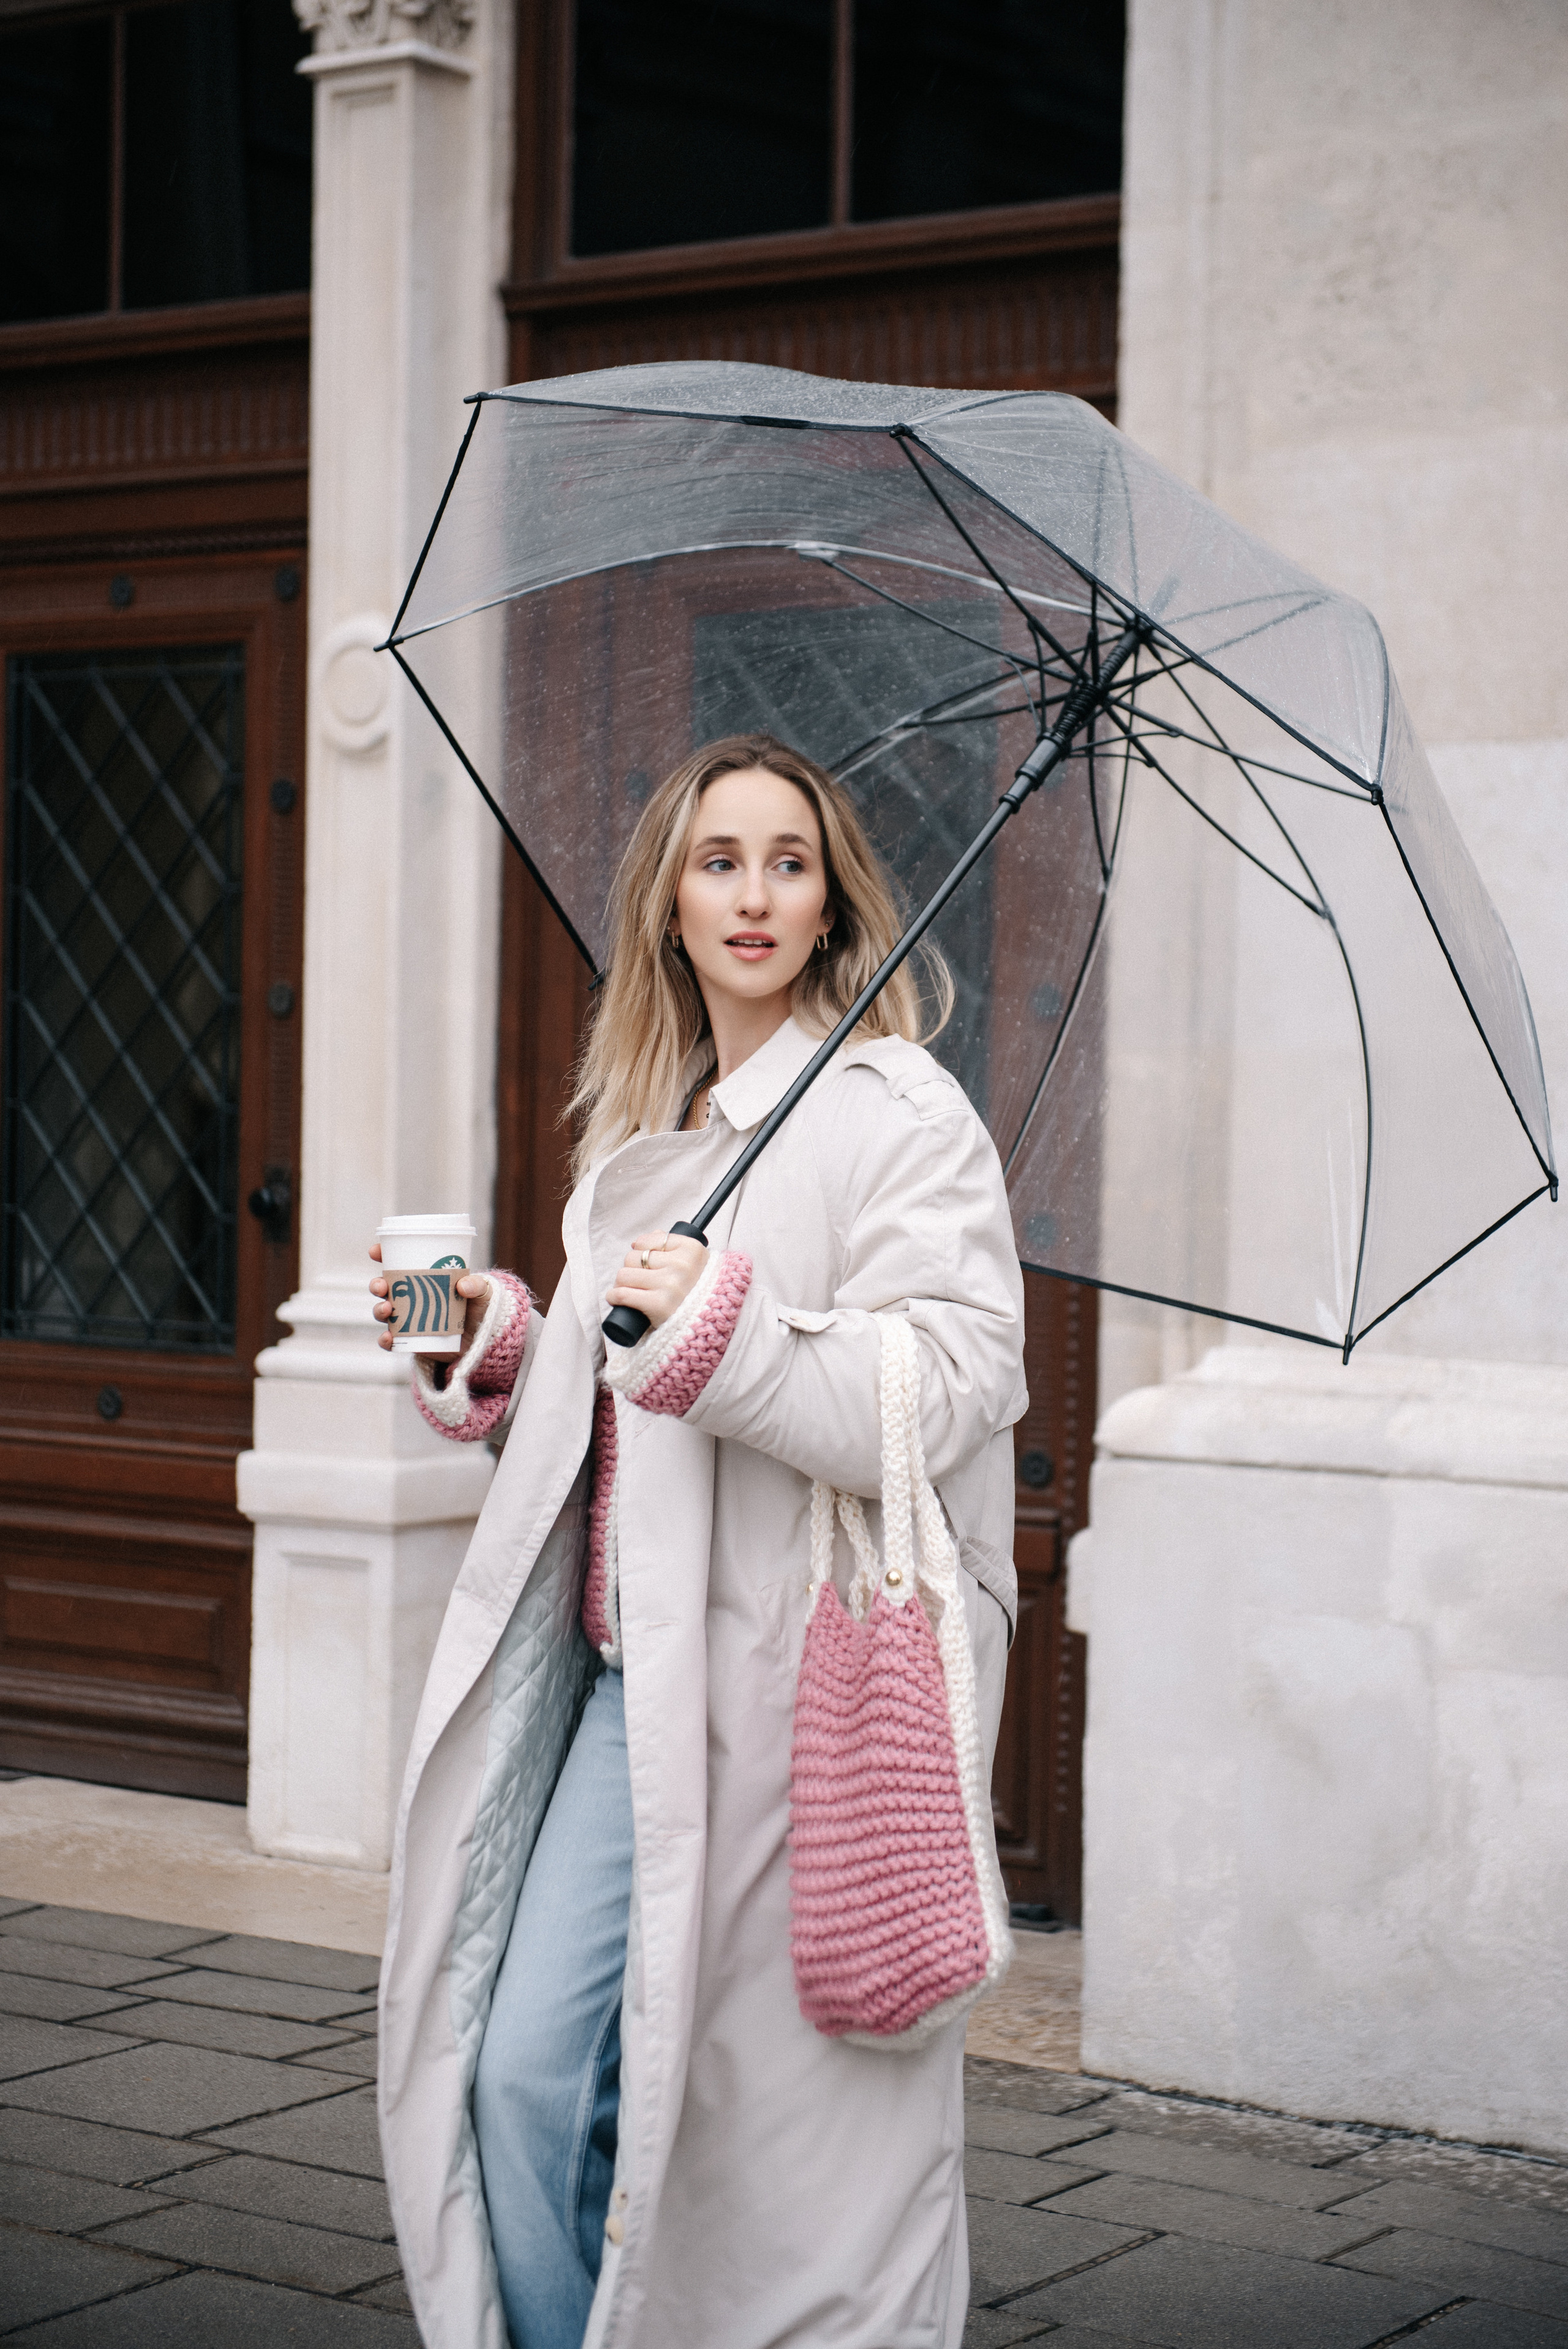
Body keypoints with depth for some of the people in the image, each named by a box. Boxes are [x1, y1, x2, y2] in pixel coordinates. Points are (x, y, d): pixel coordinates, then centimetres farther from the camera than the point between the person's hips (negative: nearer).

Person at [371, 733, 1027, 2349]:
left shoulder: (897, 1114, -5)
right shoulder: (639, 1126, 18)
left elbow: (944, 1395, -16)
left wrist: (719, 1327, -24)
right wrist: (499, 1348, 10)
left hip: (791, 1670, -7)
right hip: (631, 1664, 7)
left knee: (776, 2114, -1)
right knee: (522, 2069, 2)